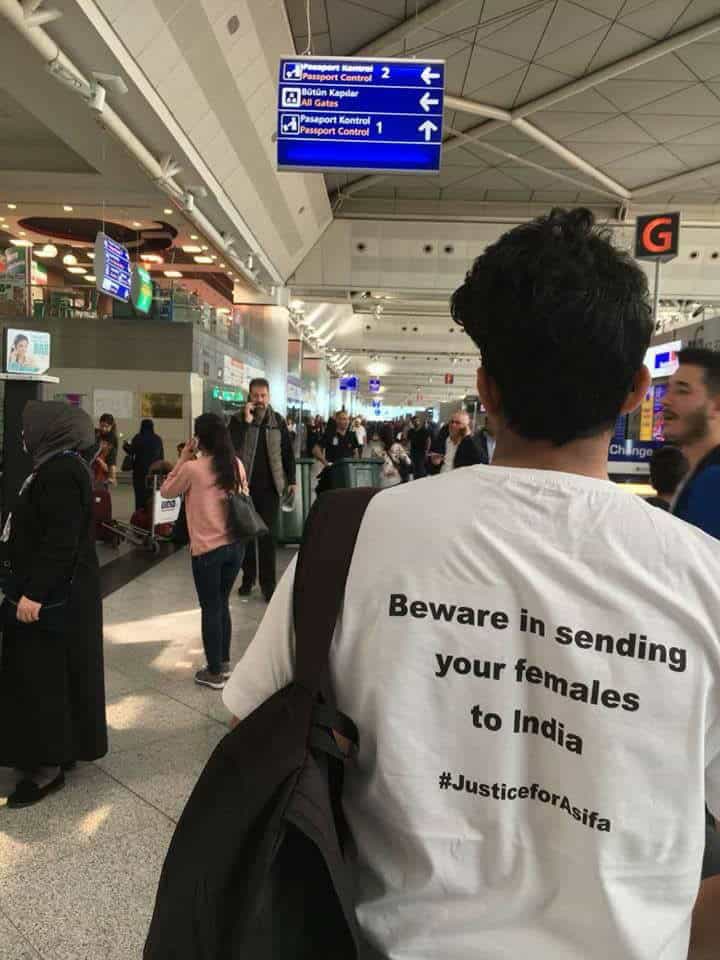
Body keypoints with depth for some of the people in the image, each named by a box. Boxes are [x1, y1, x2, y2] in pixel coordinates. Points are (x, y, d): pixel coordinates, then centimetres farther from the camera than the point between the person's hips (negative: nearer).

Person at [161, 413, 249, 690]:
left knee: (210, 609, 7)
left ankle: (215, 673, 18)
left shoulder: (192, 468, -13)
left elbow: (166, 491, 2)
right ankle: (224, 663, 31)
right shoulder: (237, 465, 1)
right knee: (222, 604, 20)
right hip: (235, 545, 5)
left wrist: (183, 459, 1)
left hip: (207, 550, -5)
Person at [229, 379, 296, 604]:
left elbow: (288, 452, 9)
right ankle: (248, 577, 24)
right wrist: (246, 421, -19)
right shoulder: (238, 420, -1)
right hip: (244, 485, 0)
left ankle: (268, 583, 6)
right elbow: (231, 447, -15)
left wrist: (291, 480, 6)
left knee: (267, 535, 1)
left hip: (269, 486, 0)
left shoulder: (278, 421, 4)